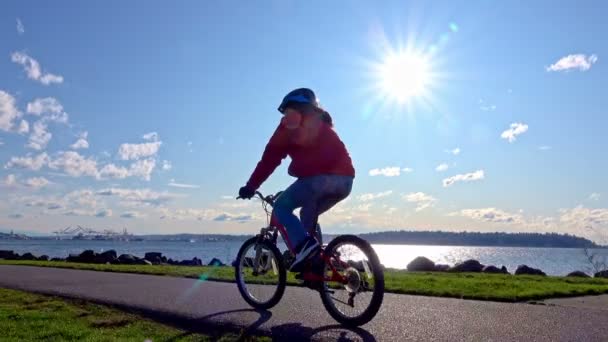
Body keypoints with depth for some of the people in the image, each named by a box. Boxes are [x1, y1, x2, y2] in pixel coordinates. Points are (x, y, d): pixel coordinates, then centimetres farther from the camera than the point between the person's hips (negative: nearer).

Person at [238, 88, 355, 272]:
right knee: (308, 215, 26)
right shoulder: (323, 124, 33)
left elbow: (270, 158, 10)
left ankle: (305, 245, -12)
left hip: (321, 177, -7)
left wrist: (251, 186, 16)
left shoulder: (291, 123, 13)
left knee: (281, 208, 10)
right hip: (345, 179, 7)